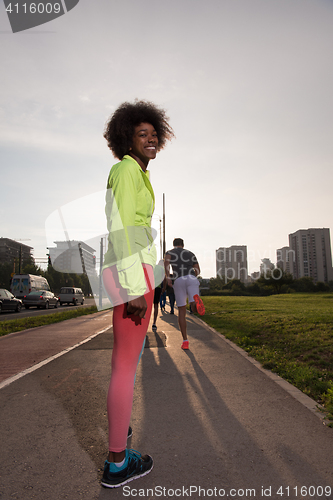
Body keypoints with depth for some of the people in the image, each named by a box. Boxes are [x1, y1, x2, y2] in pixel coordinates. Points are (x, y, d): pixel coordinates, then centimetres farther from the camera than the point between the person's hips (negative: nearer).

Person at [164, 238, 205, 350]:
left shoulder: (170, 252, 21)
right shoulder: (190, 253, 29)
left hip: (178, 281, 0)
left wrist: (168, 278, -3)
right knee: (195, 310, -10)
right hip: (192, 279, 1)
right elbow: (198, 271, 24)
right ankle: (196, 300, -51)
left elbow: (166, 261, -4)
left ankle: (185, 341, 5)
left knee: (182, 311, 9)